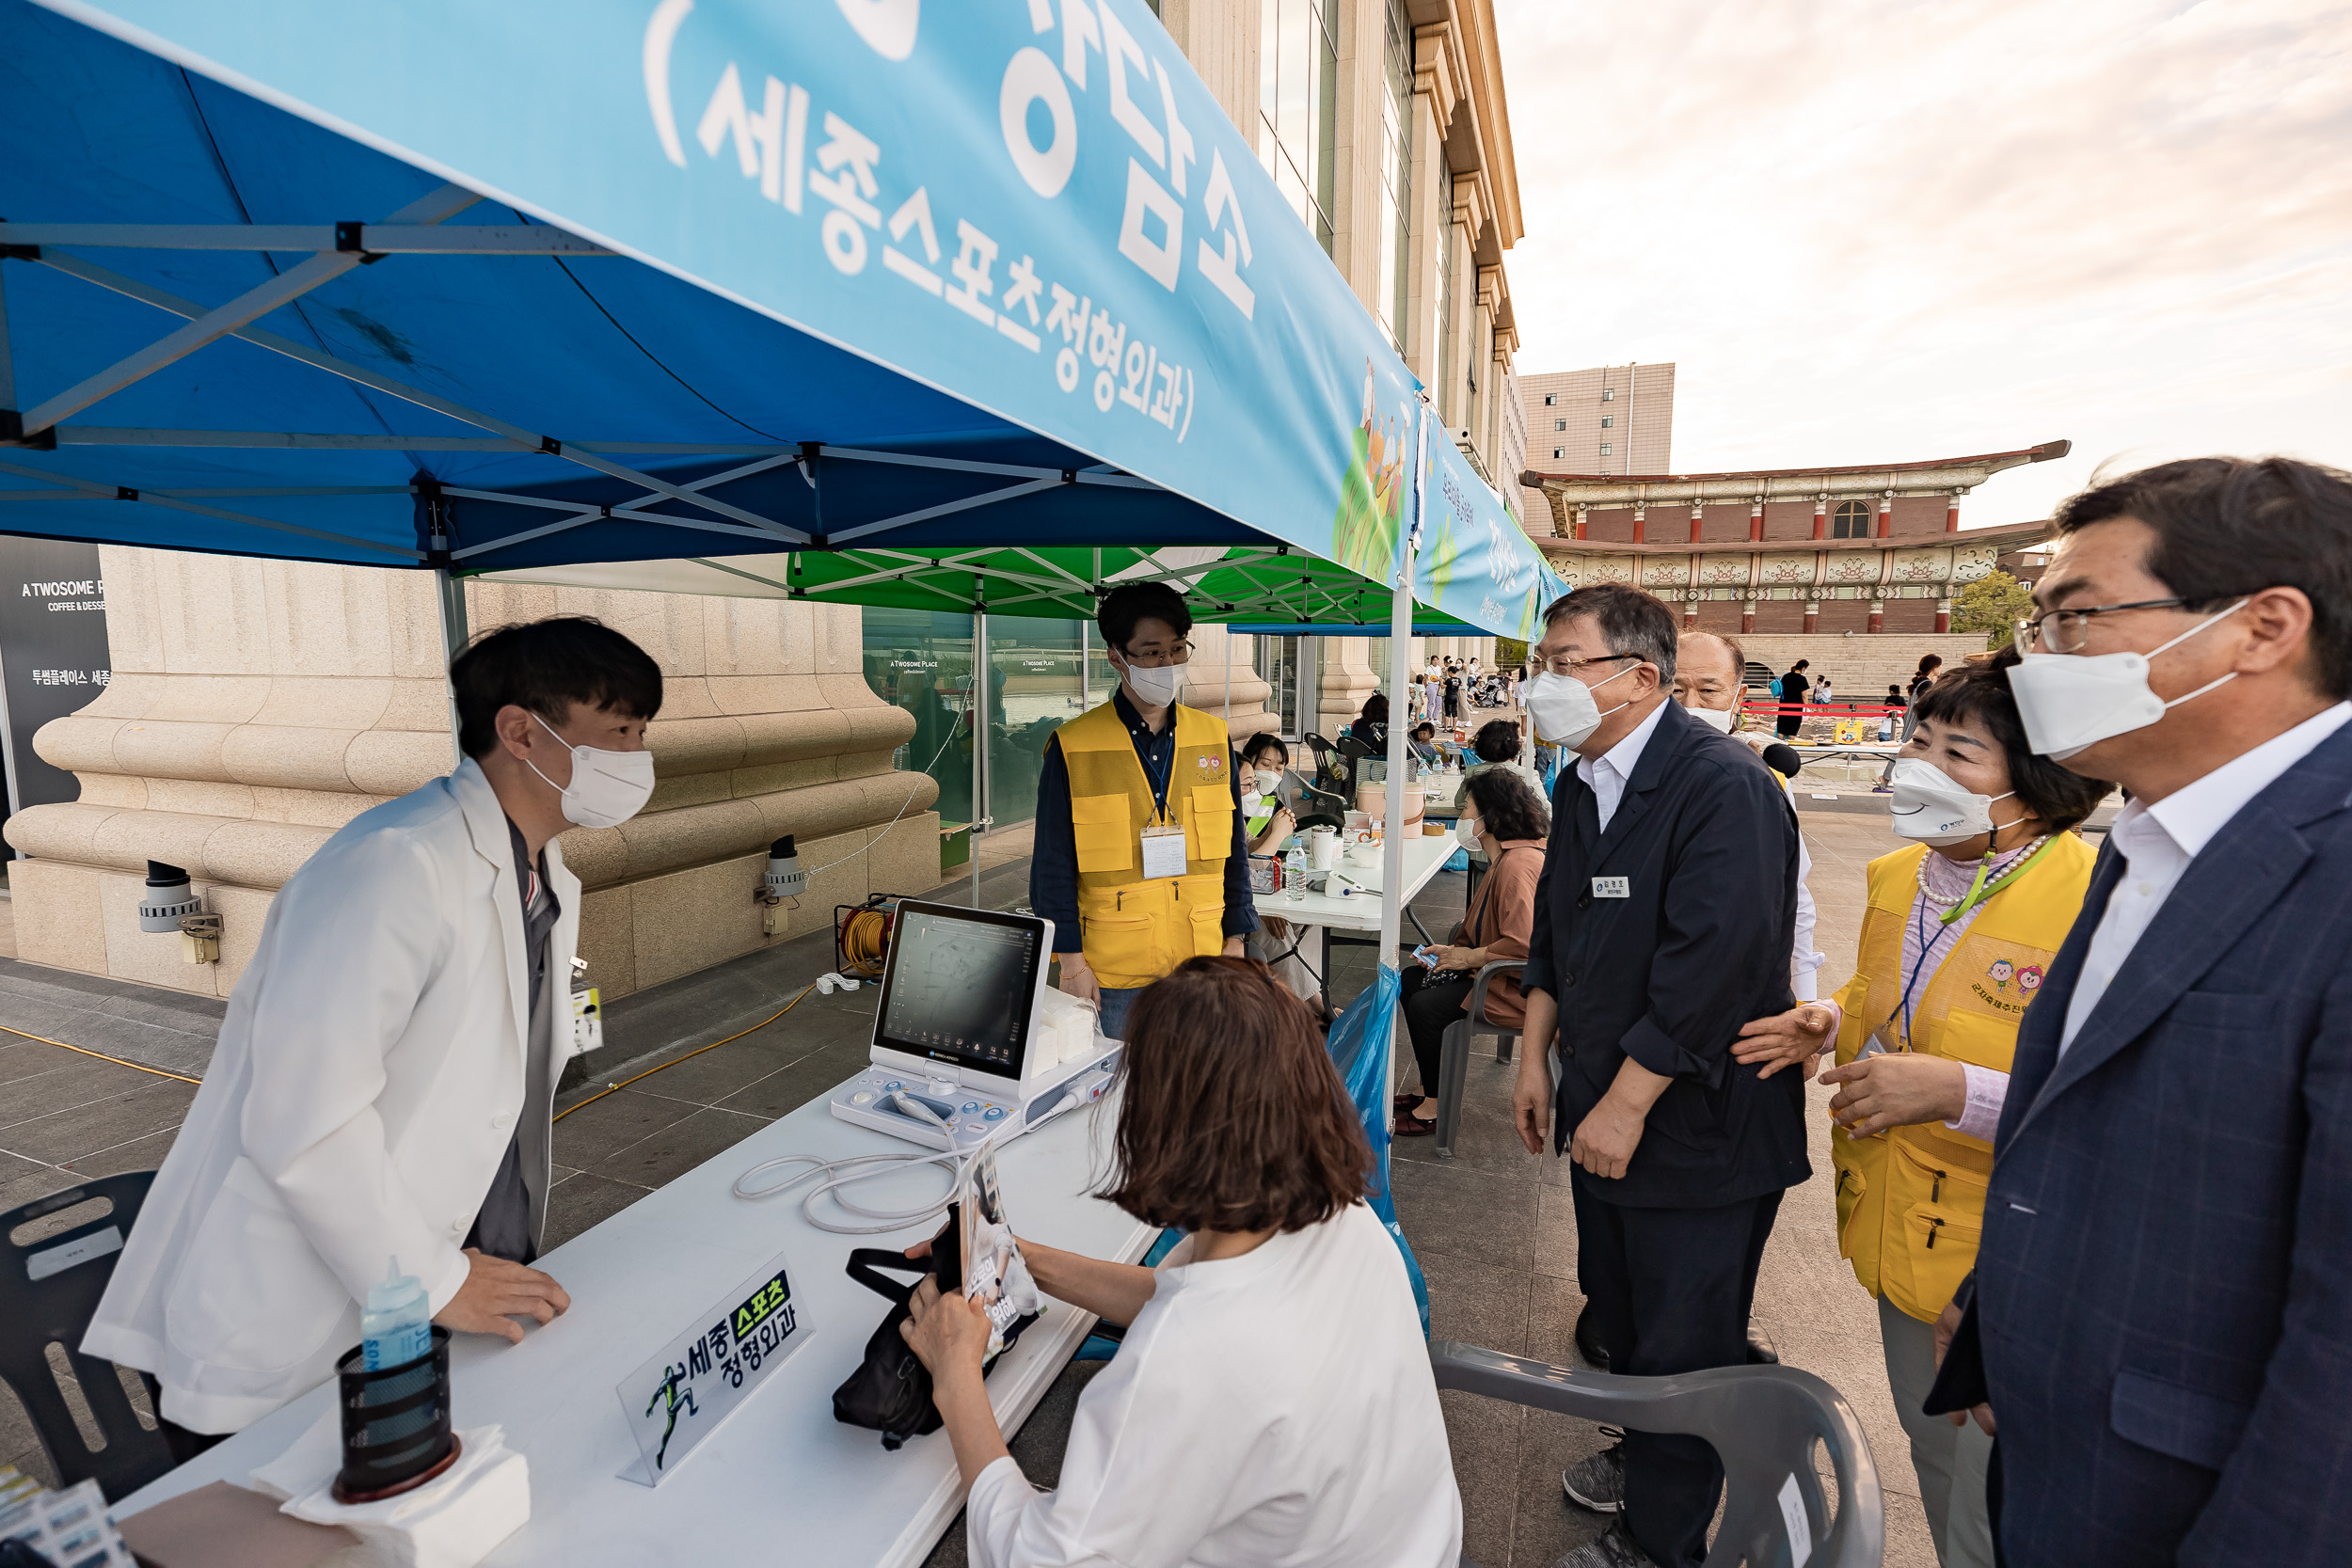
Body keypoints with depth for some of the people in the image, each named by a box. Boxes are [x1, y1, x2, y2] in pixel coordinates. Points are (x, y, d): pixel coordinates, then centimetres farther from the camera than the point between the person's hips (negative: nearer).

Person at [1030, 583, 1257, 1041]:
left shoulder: (1214, 737, 4)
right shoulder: (1072, 746, -6)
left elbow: (1233, 846, 10)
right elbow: (1052, 863, -3)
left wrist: (1235, 939, 7)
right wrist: (1071, 960, -6)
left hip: (1201, 967, 3)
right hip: (1111, 975, -3)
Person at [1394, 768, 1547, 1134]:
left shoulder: (1518, 864, -25)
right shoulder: (1505, 859, 11)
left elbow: (1522, 943, -32)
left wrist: (1468, 957, -17)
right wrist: (1454, 950, 5)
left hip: (1515, 987, -11)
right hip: (1496, 970, 12)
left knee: (1426, 1006, -17)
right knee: (1411, 979, 9)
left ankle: (1435, 1107, 0)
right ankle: (1430, 1090, 14)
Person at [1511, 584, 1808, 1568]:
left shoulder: (1724, 787, -21)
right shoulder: (1578, 788, 6)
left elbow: (1713, 965, -26)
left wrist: (1626, 1105, -21)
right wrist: (1538, 1056, 10)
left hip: (1697, 1126, -7)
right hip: (1601, 1109, 8)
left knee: (1681, 1346, 11)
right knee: (1621, 1312, 24)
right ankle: (1644, 1459, 49)